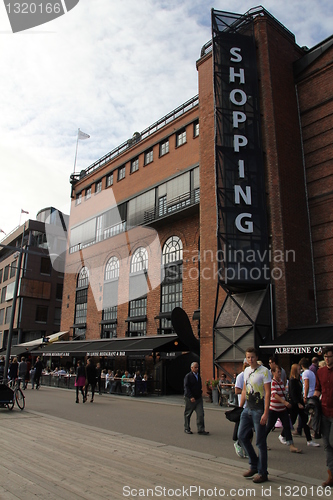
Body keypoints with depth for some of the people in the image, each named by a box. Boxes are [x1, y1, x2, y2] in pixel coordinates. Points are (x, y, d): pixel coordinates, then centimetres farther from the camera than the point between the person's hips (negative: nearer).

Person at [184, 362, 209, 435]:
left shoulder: (198, 375, 11)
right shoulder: (188, 376, -11)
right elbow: (186, 387, -17)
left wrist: (200, 393, 13)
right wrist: (191, 397, -23)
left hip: (199, 398, 6)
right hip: (190, 399, -5)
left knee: (201, 414, -2)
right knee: (187, 414, 8)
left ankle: (201, 430, 4)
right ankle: (186, 429, 23)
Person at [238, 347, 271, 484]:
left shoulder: (264, 371, -12)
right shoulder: (246, 370, 10)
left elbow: (267, 393, -15)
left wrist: (265, 413, -19)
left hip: (258, 410, -7)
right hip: (247, 408, 7)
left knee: (260, 442, 2)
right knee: (242, 436, 9)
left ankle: (262, 473, 17)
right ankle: (254, 465, 27)